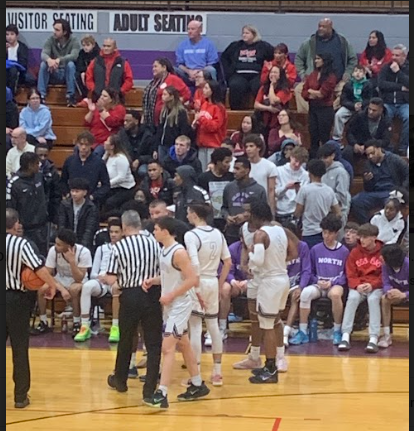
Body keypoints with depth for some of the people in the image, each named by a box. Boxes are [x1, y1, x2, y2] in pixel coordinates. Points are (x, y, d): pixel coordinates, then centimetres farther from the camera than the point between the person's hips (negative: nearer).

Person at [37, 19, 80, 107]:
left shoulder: (73, 41, -9)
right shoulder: (51, 40, -2)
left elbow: (74, 56, -26)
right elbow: (43, 54, -16)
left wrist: (59, 60, -43)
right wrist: (49, 60, -42)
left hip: (68, 73, -2)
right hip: (54, 74, 2)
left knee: (70, 64, -32)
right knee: (43, 64, -25)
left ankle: (70, 96, -27)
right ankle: (41, 95, -25)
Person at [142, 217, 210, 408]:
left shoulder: (179, 252, -21)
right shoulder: (164, 250, 7)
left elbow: (193, 280, -24)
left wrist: (170, 296, -22)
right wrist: (153, 281, 0)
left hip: (179, 305, -10)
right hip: (171, 305, 10)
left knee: (168, 348, -14)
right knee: (184, 345, 19)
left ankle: (162, 394, -16)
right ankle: (198, 386, 31)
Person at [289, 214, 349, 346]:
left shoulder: (344, 251, 6)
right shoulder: (315, 250, 9)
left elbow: (346, 274, 6)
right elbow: (310, 272, 12)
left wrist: (332, 282, -10)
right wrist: (318, 281, -8)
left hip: (336, 285, -2)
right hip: (318, 285, 2)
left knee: (335, 294, -39)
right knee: (305, 293, -33)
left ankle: (337, 331, -21)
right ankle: (303, 332, -25)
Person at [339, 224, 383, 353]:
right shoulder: (355, 252, 5)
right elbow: (350, 275, 5)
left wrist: (372, 284, -18)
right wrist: (357, 286, -15)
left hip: (376, 287, -2)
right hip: (358, 287, 2)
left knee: (373, 299, -34)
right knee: (353, 298, -30)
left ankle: (374, 338, -36)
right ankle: (345, 336, -32)